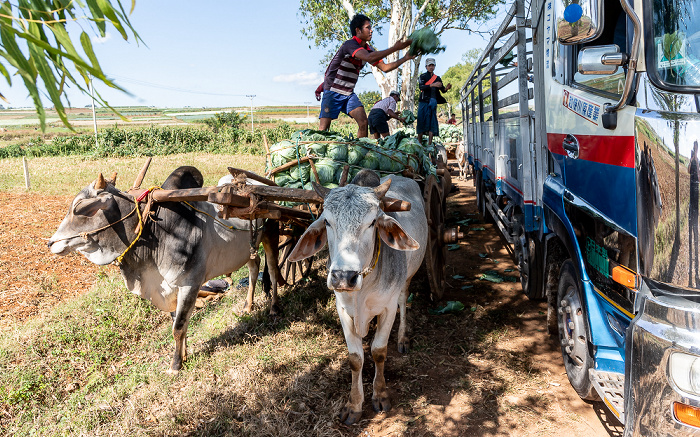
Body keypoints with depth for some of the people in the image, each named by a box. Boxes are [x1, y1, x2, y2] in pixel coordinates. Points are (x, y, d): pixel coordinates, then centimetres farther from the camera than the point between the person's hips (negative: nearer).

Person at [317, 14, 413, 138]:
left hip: (349, 93, 7)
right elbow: (369, 58, -36)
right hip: (333, 92, -7)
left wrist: (405, 58, -2)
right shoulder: (350, 44, -19)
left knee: (363, 122, -9)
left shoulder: (368, 49, 7)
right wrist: (395, 48, -34)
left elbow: (385, 67, 10)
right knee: (323, 129, -8)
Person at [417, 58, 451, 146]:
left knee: (432, 122, -5)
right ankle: (419, 143, 2)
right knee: (421, 121, -5)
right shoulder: (423, 76, 5)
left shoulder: (438, 78, 16)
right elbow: (420, 87, -13)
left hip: (433, 102, 3)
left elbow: (442, 90, 11)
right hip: (423, 102, -3)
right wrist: (432, 85, -25)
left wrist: (446, 88, -13)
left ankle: (430, 143, -8)